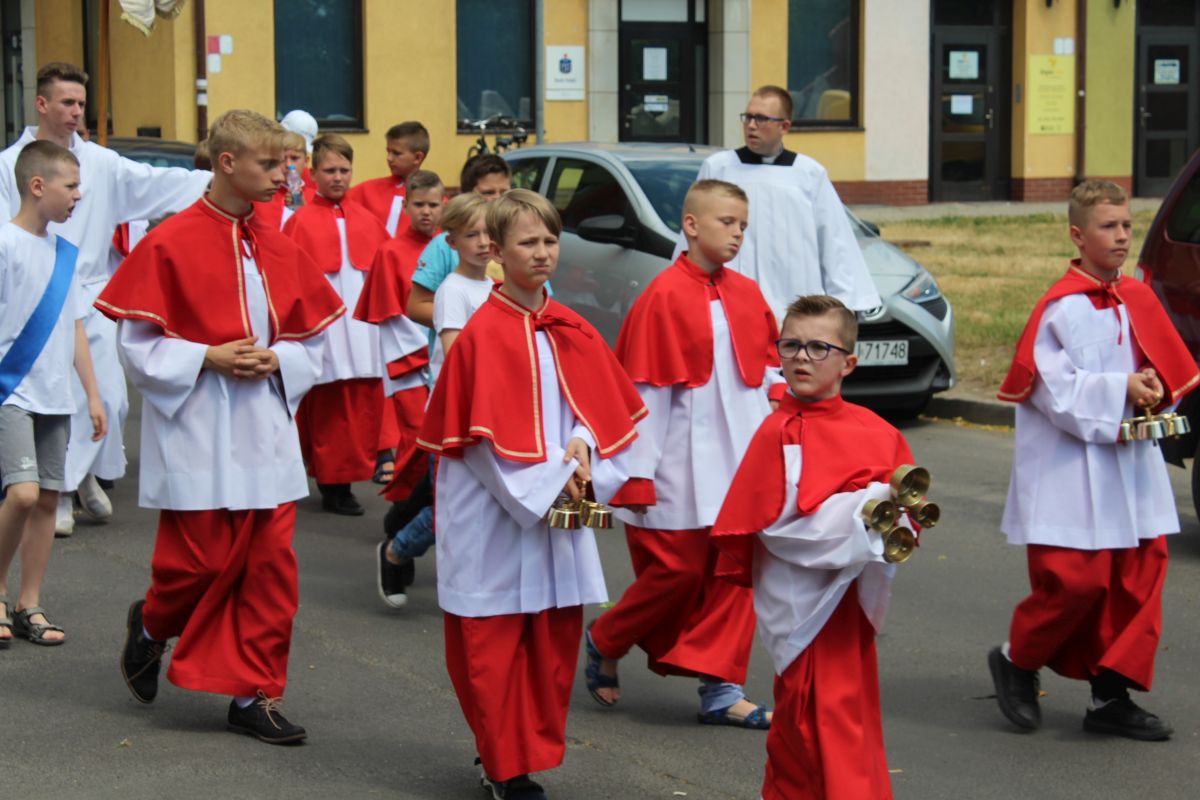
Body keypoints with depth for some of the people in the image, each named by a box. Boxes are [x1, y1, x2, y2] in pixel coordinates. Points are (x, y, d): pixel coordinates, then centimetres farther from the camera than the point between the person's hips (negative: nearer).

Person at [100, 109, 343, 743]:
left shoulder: (280, 249, 8)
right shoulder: (169, 244, -8)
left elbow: (313, 339, 14)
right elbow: (138, 345, -6)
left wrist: (275, 359, -5)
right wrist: (207, 358, -16)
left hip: (266, 432, 5)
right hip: (196, 431, -5)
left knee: (271, 566, 3)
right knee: (202, 560, -2)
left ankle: (255, 695, 12)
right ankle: (151, 625, 30)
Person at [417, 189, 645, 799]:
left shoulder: (573, 331, 7)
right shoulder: (483, 335, -11)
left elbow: (601, 404, 12)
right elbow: (477, 434, -13)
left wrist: (582, 447, -9)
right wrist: (544, 485, -14)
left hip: (561, 509, 6)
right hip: (494, 516, -6)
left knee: (556, 636, 9)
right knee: (494, 643, 0)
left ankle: (533, 748, 23)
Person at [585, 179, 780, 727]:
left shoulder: (747, 297, 8)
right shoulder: (664, 298, -11)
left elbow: (769, 379, 13)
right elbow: (645, 391, -11)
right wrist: (638, 473, -12)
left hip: (738, 467, 6)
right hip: (680, 470, -6)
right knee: (677, 572, -1)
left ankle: (721, 690, 11)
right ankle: (604, 642, 23)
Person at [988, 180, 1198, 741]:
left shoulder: (1139, 301, 9)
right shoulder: (1060, 308, -10)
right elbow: (1050, 385, -15)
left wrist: (1153, 388, -5)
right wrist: (1118, 391, -20)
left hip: (1131, 462, 7)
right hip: (1071, 468, -7)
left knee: (1139, 574, 4)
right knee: (1075, 579, -9)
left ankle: (1111, 695, 13)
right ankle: (1016, 660, 17)